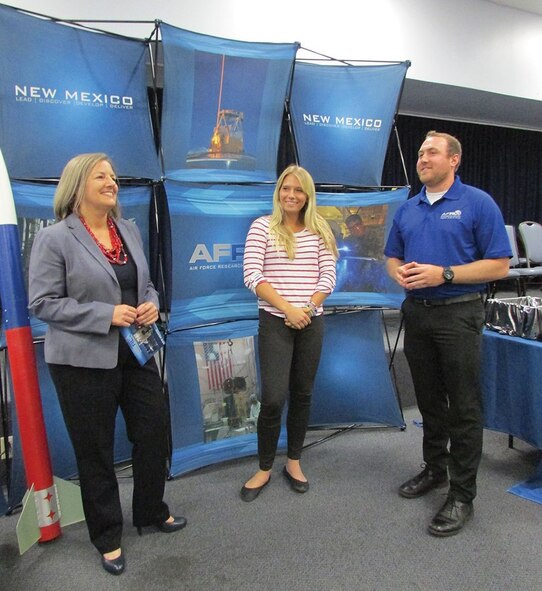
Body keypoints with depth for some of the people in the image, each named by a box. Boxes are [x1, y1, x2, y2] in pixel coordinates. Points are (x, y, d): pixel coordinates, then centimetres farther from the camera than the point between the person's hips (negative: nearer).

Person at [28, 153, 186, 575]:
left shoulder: (130, 230, 10)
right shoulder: (54, 239, -9)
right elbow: (43, 303, -12)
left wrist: (151, 304, -6)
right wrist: (107, 315, -20)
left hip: (136, 352, 6)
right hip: (84, 360, -5)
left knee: (154, 432, 13)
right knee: (95, 449, 9)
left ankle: (152, 511, 39)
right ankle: (108, 536, 31)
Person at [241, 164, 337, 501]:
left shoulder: (319, 230, 8)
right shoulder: (263, 226, -1)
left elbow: (328, 277, 4)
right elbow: (252, 275, -9)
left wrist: (307, 309, -10)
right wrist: (287, 308, -15)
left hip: (312, 321, 3)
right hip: (275, 321, -3)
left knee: (302, 394, 11)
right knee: (274, 398, -5)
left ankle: (294, 462, 29)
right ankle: (264, 469, 16)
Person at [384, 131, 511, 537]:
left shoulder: (478, 203, -6)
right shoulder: (407, 209, 11)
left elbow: (499, 265, -10)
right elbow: (392, 258, 18)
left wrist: (444, 274, -20)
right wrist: (399, 273, -6)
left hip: (458, 314, -5)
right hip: (416, 312, 6)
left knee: (464, 407, 2)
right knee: (429, 400, 16)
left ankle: (462, 495, 14)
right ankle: (434, 470, 34)